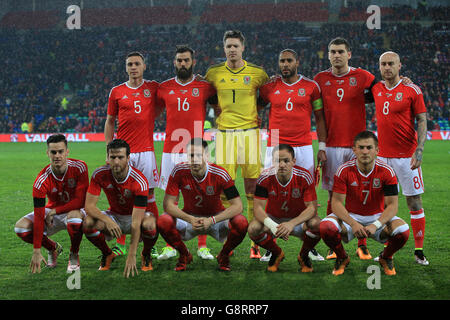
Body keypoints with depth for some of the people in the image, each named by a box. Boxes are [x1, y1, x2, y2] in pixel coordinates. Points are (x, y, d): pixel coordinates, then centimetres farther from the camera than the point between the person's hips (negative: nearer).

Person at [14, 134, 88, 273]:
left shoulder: (79, 167, -21)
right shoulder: (42, 180, -22)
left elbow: (80, 201, -20)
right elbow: (39, 216, -24)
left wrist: (54, 211, -21)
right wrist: (36, 251, -29)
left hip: (75, 210, -2)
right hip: (51, 211, 2)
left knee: (74, 216, -40)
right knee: (21, 227, -20)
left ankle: (74, 255, -11)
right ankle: (53, 248, 8)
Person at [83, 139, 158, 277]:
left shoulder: (139, 181, -30)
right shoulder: (99, 174, -19)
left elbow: (136, 222, -34)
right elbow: (89, 205, -19)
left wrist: (131, 256, -40)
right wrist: (107, 220, -40)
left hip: (137, 215, -3)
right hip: (115, 216, 3)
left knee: (149, 224, -38)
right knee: (88, 223, -28)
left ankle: (146, 255, -3)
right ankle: (107, 254, 3)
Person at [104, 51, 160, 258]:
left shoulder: (153, 88, 6)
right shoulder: (117, 92, 7)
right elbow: (110, 122, 11)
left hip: (146, 150, 0)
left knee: (149, 196, 0)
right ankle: (120, 244, 7)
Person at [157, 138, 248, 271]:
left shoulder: (220, 174, -22)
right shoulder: (179, 171, -18)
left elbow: (237, 206, -24)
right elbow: (168, 203, -18)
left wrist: (212, 220, -36)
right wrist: (190, 219, -33)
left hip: (216, 217, -1)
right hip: (189, 217, 1)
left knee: (241, 223, -30)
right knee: (163, 222, -29)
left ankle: (224, 255, 2)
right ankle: (184, 255, 1)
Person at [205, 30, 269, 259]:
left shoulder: (257, 73, 5)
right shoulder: (214, 73, 8)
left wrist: (256, 111, 4)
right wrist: (215, 108, 5)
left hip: (249, 132, -1)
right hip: (224, 134, 1)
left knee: (252, 188, -2)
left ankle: (255, 243, 3)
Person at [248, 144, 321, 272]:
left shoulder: (304, 176, -21)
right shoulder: (265, 177, -19)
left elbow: (312, 208, -23)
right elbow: (258, 208, -20)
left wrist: (291, 223, -41)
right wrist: (272, 225, -41)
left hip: (298, 219, -1)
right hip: (273, 219, 1)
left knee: (316, 224, -34)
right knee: (253, 229, -30)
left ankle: (303, 255, 0)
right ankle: (276, 253, 4)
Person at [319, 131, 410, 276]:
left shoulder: (386, 171, -12)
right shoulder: (344, 170, -13)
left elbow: (392, 205, -13)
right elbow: (337, 202, -14)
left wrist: (375, 225, -30)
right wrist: (353, 224, -31)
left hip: (378, 216, 0)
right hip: (350, 216, 0)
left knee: (403, 230, -29)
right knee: (326, 226, -30)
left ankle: (386, 258, 6)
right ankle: (342, 258, 2)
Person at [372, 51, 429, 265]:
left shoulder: (412, 90, -5)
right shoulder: (376, 89, 8)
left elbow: (422, 121, -5)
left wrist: (419, 150, -13)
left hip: (407, 155, -4)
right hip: (383, 155, 4)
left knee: (414, 202, 0)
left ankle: (419, 251, 6)